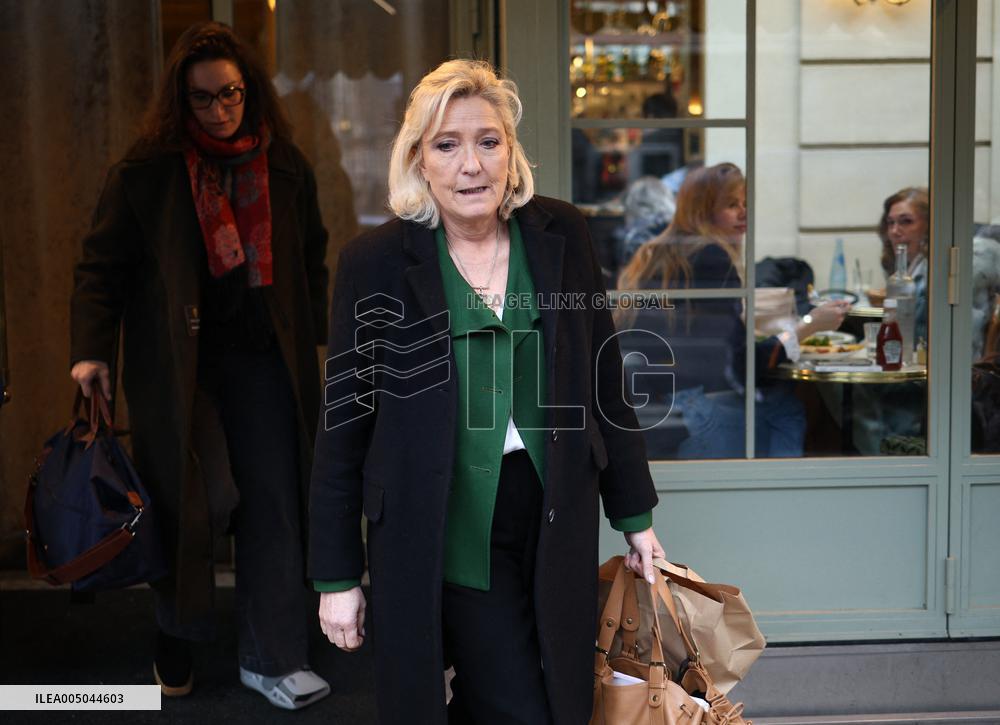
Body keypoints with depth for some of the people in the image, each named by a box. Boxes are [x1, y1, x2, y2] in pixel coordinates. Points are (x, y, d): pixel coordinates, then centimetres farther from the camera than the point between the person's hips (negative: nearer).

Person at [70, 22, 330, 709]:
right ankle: (176, 637, 19)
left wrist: (324, 339, 12)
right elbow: (103, 265, -2)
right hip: (176, 363, -3)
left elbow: (312, 260, 16)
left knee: (273, 500, 2)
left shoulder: (286, 166, 6)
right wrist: (93, 350, -11)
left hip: (262, 359, 3)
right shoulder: (146, 169, -3)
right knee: (202, 498, -7)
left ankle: (273, 657, 12)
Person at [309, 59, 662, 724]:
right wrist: (337, 577, -2)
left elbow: (604, 383, 9)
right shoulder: (376, 262, -6)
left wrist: (636, 518, 12)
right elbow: (343, 429, -3)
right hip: (447, 536, -4)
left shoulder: (561, 235, 2)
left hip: (556, 523, 4)